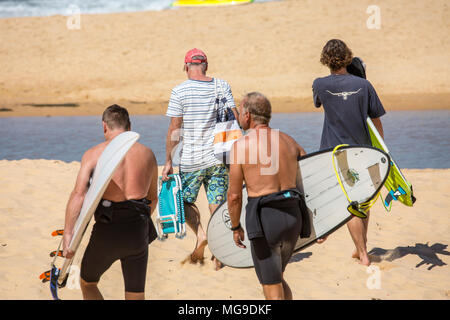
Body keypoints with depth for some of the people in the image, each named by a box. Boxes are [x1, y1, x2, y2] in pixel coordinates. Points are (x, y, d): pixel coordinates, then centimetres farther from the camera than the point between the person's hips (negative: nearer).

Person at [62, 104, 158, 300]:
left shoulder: (93, 154, -1)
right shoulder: (147, 154, 9)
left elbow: (79, 194, -15)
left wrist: (67, 235, -21)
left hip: (106, 232, -2)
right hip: (138, 233, 2)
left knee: (87, 283, 24)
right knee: (136, 296, 10)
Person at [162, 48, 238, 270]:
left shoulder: (180, 91, -8)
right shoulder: (222, 86, 1)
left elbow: (174, 129, -8)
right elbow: (235, 120, 1)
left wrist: (168, 161, -3)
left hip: (190, 159, -3)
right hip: (218, 157, 3)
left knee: (185, 200, 15)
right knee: (217, 203, 8)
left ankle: (200, 233, -8)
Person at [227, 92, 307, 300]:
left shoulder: (241, 146, -6)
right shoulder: (289, 142, 9)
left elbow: (234, 195, -5)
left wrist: (235, 227, 9)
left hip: (264, 218, -5)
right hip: (293, 215, 5)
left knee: (272, 288, 5)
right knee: (278, 278, 25)